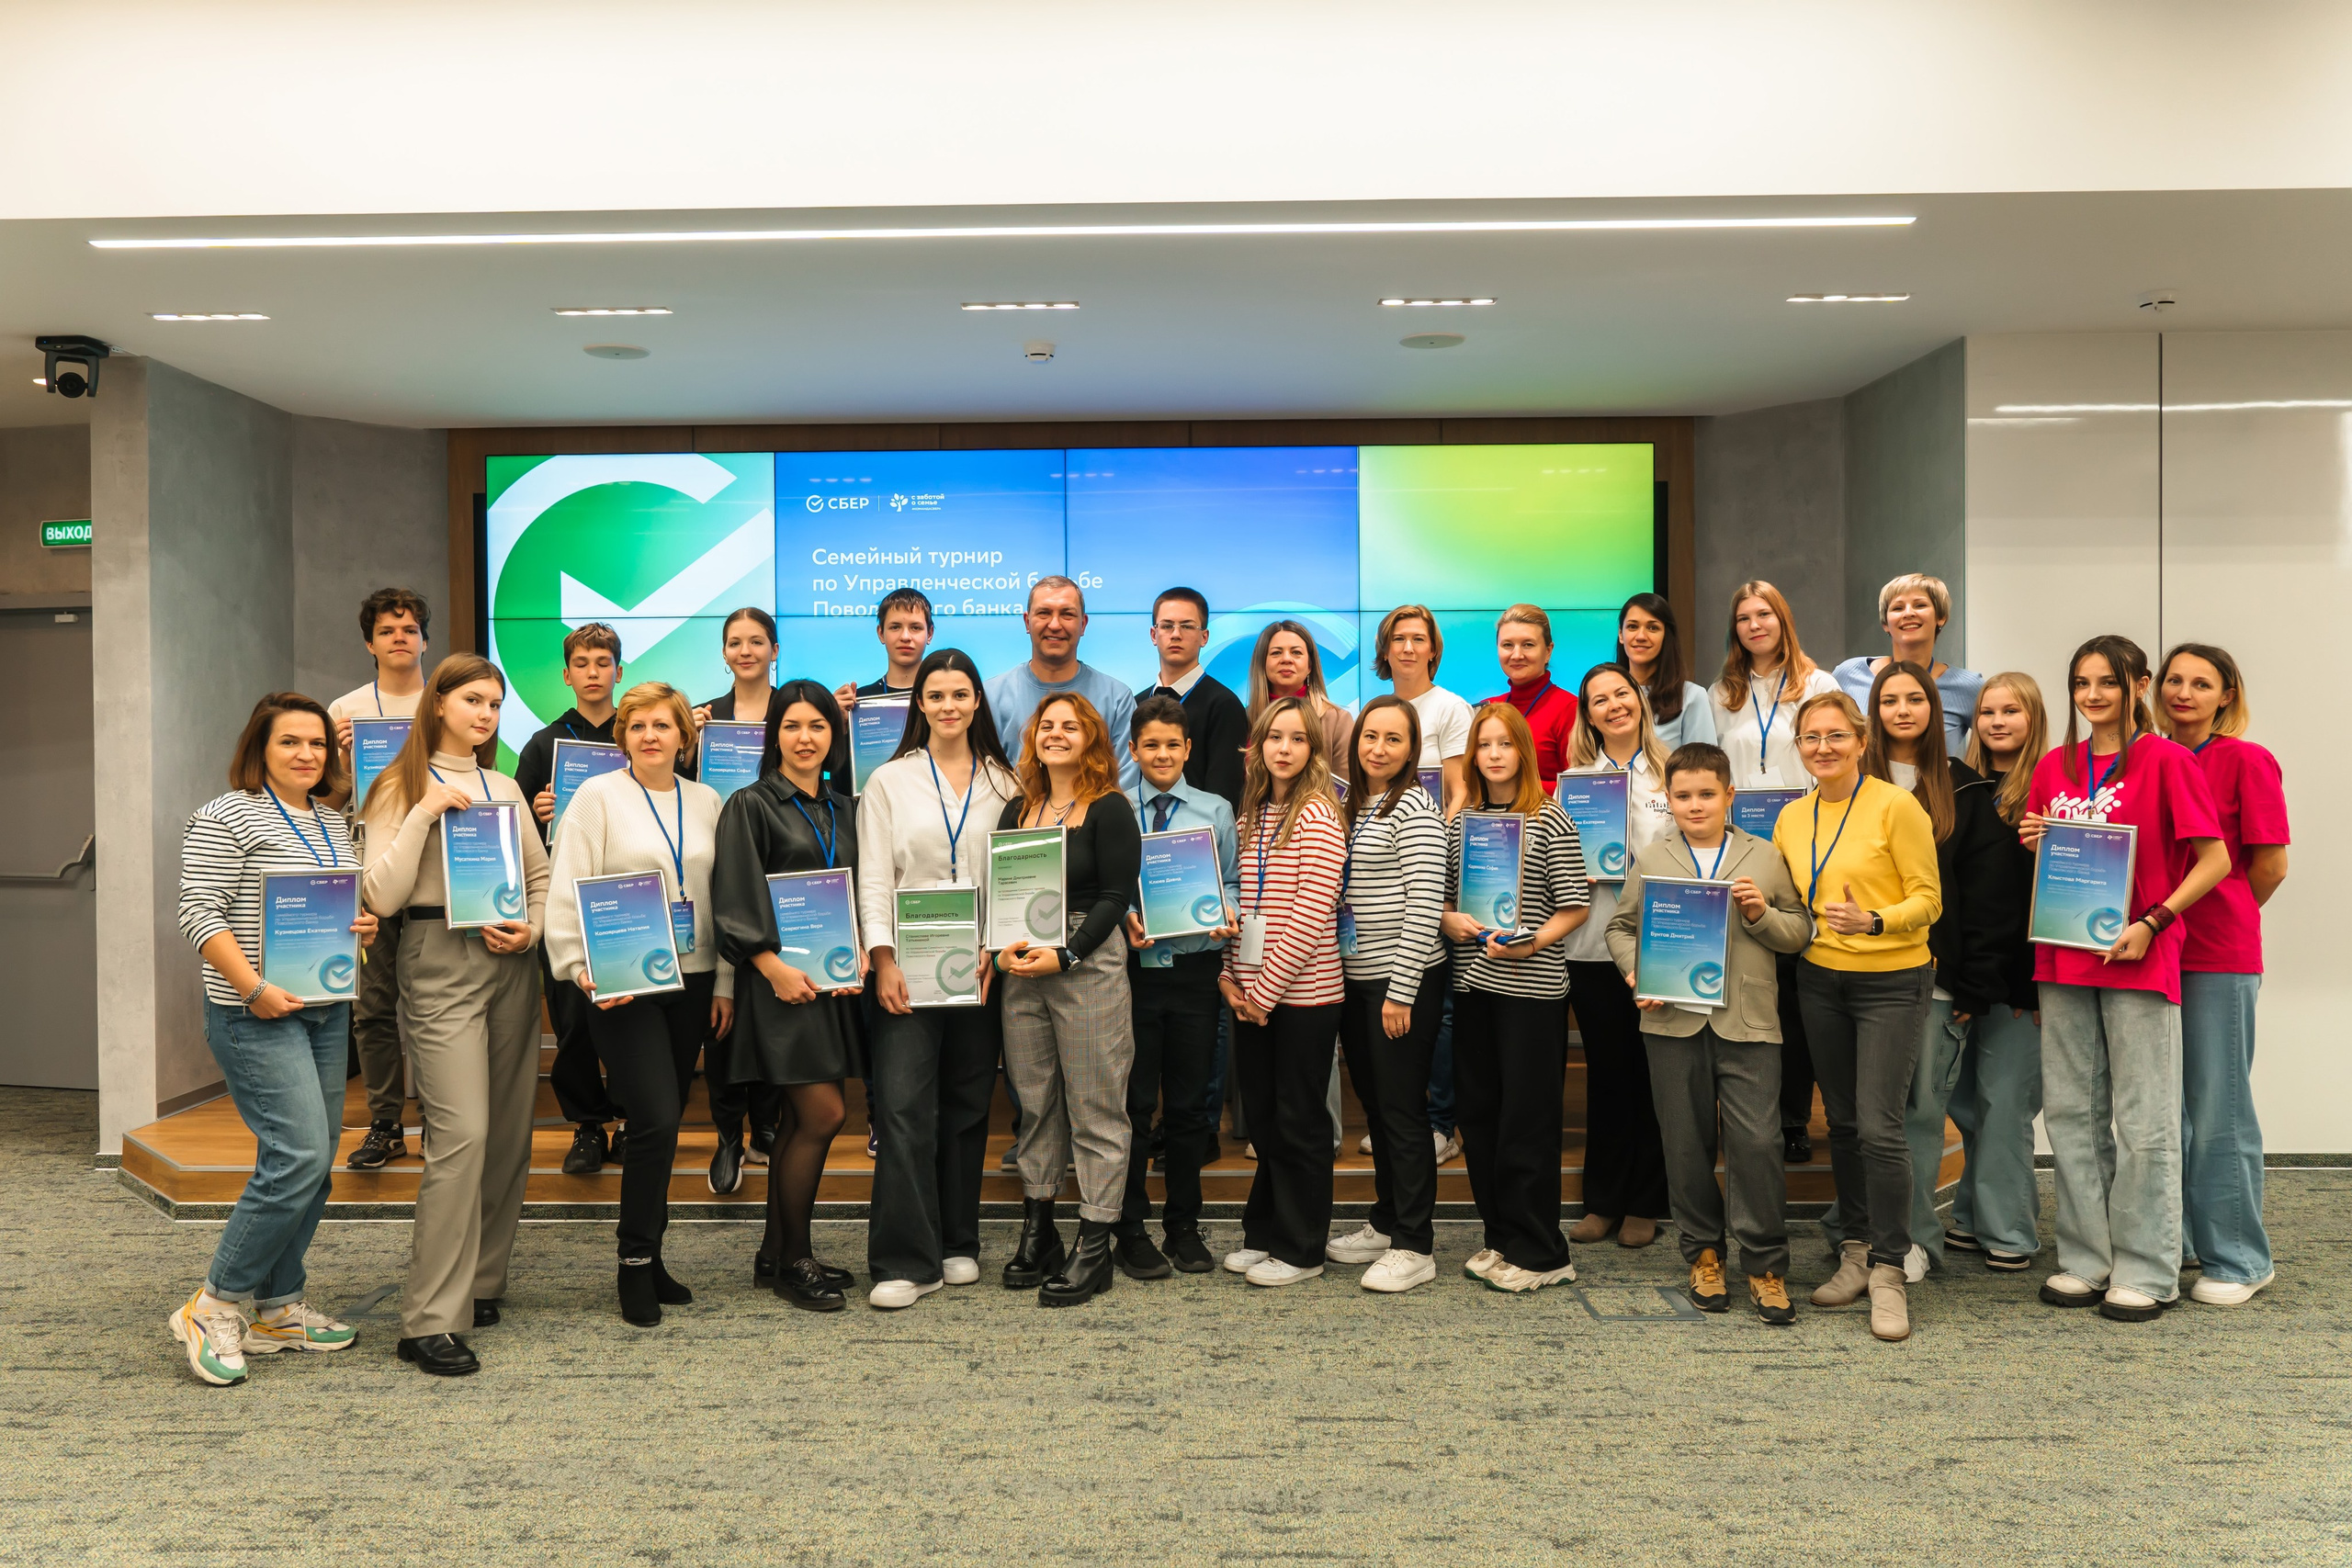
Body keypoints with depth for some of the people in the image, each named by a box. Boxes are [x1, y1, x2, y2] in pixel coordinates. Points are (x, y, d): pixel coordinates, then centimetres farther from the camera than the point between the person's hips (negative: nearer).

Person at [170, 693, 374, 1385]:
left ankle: (277, 1308, 20)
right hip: (258, 1016, -8)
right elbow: (199, 913, -14)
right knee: (298, 1155, -14)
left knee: (310, 1164, 9)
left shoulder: (331, 823, 16)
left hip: (327, 1009, 8)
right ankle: (215, 1307, 1)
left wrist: (365, 927, 3)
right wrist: (254, 988, -21)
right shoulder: (228, 816, -7)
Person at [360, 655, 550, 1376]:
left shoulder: (506, 789, 16)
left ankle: (482, 1284, 21)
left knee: (510, 1132, 7)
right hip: (440, 962, -6)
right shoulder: (400, 788, 1)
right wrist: (426, 811, -13)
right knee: (462, 1133, -14)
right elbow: (383, 896, -9)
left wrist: (532, 927, -1)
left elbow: (541, 876, 18)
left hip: (511, 965, 6)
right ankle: (431, 1321, -9)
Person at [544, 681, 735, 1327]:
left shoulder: (707, 802, 11)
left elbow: (725, 897, 12)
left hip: (691, 981, 4)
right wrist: (585, 970, -15)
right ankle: (635, 1264, 4)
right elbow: (567, 890, -5)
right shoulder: (598, 796, -1)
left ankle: (648, 1255, 23)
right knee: (656, 1119, -12)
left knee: (663, 1123, 10)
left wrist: (725, 982, 8)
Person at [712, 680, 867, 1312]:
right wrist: (775, 967, -18)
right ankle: (794, 1259, 6)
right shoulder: (750, 805, -4)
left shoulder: (845, 809, 14)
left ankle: (774, 1253, 22)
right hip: (780, 979, -6)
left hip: (833, 978, 6)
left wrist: (862, 956, 0)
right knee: (822, 1114, -9)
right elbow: (735, 901, -11)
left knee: (801, 1119, 10)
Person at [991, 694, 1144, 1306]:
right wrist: (1001, 949, -4)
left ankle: (1094, 1248, 4)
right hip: (1022, 972, 6)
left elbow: (1116, 896, -8)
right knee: (1035, 1101, 10)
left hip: (1090, 964, -5)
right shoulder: (1016, 811, 14)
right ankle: (1037, 1231, 20)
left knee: (1095, 1107, -2)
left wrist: (1065, 954, -16)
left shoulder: (1109, 809, -2)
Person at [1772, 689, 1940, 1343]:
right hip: (1820, 979, 6)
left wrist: (1873, 921, -27)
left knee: (1879, 1127, -9)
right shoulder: (1791, 818, 7)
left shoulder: (1895, 805, -11)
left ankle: (1888, 1271, 3)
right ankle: (1857, 1253, 24)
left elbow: (1928, 899, -11)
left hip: (1891, 981, -5)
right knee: (1842, 1123, 12)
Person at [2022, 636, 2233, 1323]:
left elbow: (2215, 859, -7)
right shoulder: (2054, 767, 11)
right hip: (2063, 957, 5)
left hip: (2138, 960, -5)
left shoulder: (2166, 761, -5)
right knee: (2070, 1111, 10)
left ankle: (2147, 1271, 12)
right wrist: (2036, 844, -1)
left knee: (2144, 1119, 2)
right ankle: (2086, 1260, 20)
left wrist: (2153, 923, -16)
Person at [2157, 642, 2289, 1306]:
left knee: (2218, 1109, 2)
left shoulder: (2246, 760, -5)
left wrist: (2216, 923, 6)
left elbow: (2270, 864, -4)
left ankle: (2238, 1259, 15)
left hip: (2220, 958, -5)